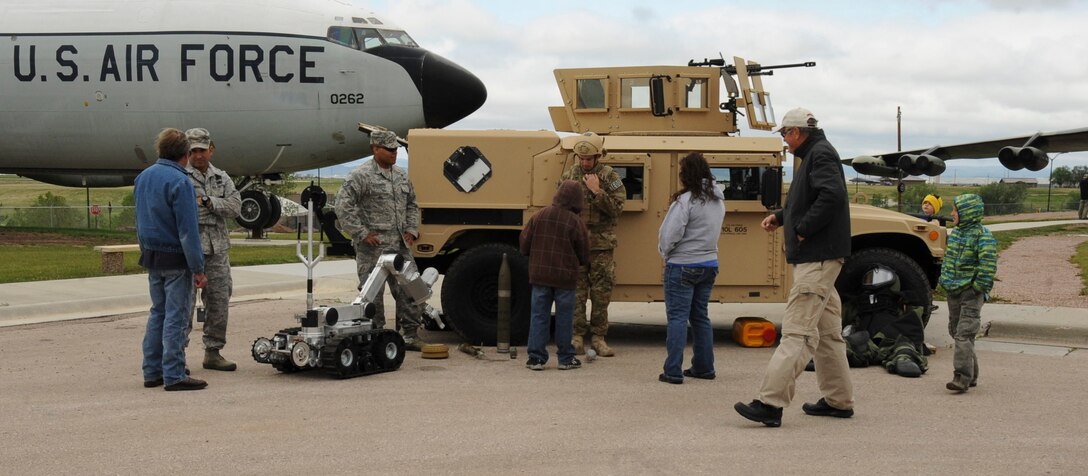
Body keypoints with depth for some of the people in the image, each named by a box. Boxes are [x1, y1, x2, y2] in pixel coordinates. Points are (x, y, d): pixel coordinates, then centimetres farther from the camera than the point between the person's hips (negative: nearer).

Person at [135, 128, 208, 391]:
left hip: (151, 256, 8)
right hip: (175, 260, -8)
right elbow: (188, 230, -19)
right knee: (176, 317, -2)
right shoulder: (180, 181, -17)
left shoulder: (143, 177, 8)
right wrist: (198, 268, -17)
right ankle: (174, 375, 0)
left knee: (158, 313, 16)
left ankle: (152, 372, 19)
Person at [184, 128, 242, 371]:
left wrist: (208, 202, -10)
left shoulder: (222, 178, 14)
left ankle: (213, 352, 19)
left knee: (219, 301, 8)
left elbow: (235, 206, 1)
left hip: (217, 249, 5)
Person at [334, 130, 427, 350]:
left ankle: (411, 335, 17)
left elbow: (412, 205, 26)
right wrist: (362, 234, -15)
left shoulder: (401, 175, 15)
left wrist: (411, 230, 12)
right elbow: (343, 206, -14)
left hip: (400, 245, 7)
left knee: (408, 290, 8)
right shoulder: (361, 176, -9)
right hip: (372, 248, -7)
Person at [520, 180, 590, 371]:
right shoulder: (575, 223, -10)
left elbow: (524, 245, 3)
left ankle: (536, 358, 7)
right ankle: (566, 358, 16)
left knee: (539, 316, 8)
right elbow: (584, 255, -3)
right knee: (564, 318, 8)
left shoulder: (538, 216, -1)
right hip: (565, 277, -2)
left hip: (539, 275, 2)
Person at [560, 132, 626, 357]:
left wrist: (597, 191, -17)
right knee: (577, 292, 2)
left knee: (601, 293, 2)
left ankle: (599, 338, 10)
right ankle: (577, 337, 8)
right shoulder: (569, 175, 6)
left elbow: (617, 209, -8)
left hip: (601, 245, -1)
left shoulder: (610, 177, -1)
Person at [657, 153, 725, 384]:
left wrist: (665, 253, 0)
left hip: (683, 267, -7)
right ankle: (704, 367, 22)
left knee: (677, 318, -3)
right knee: (700, 317, 17)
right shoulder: (718, 201, 7)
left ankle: (673, 372, -4)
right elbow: (714, 232, 12)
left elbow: (669, 234, -18)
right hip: (709, 265, 7)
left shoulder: (686, 200, -17)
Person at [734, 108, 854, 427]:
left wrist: (802, 230, -21)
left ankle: (770, 403, -20)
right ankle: (838, 400, 24)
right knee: (826, 331, 16)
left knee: (796, 330, -15)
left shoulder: (821, 154, -11)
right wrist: (781, 217, 11)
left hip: (817, 259, -11)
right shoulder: (814, 155, 21)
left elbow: (832, 196, -26)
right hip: (816, 257, 11)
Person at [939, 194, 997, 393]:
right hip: (953, 292, 9)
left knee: (963, 335, -14)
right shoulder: (956, 232, 11)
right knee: (955, 331, 13)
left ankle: (963, 377, -15)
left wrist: (978, 288, -18)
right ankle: (971, 375, 22)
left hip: (971, 294, -9)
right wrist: (944, 280, 14)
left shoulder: (982, 236, -14)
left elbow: (988, 266, -18)